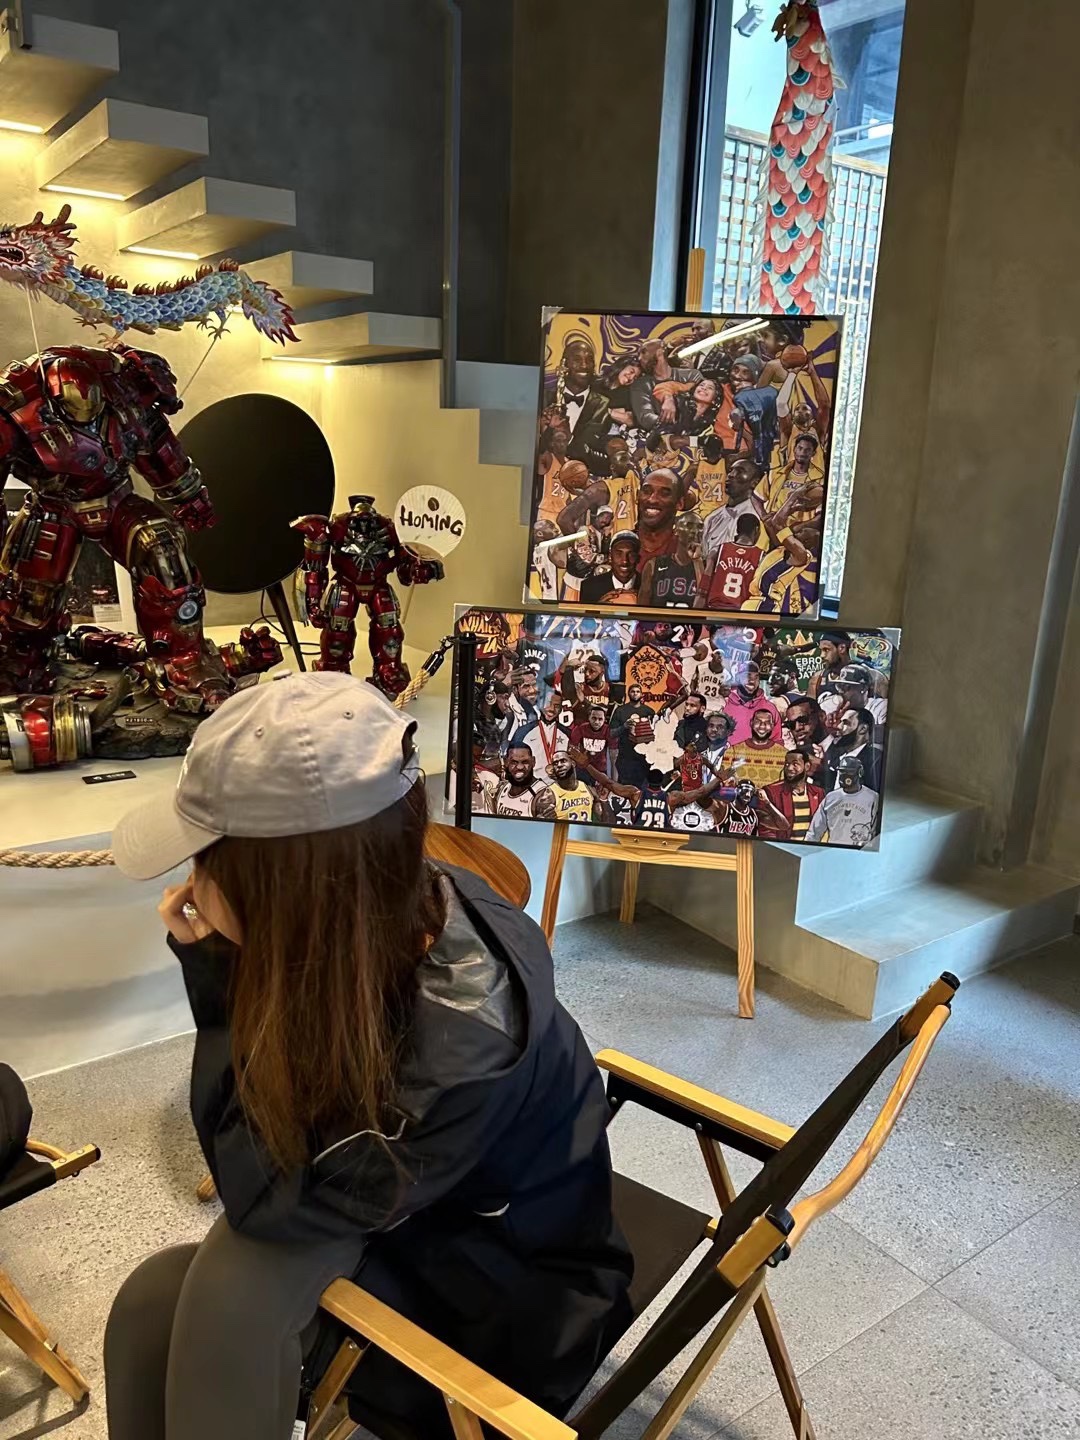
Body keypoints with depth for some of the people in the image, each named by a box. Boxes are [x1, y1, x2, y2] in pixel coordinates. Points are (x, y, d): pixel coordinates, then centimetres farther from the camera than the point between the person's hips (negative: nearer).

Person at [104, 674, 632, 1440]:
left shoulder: (464, 1031, -37)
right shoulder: (385, 913, -18)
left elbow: (268, 1199, -27)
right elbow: (273, 1130, -6)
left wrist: (220, 973, -30)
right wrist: (216, 966, -22)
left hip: (499, 1280, -5)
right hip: (391, 1211, 5)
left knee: (234, 1284, -24)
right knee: (151, 1305, -14)